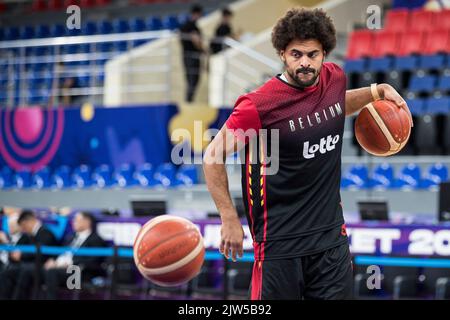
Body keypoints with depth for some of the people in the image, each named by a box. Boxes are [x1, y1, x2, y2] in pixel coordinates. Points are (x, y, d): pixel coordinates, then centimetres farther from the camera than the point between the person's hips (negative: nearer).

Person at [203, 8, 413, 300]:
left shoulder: (335, 77, 0)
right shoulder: (259, 105, -19)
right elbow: (213, 158, -9)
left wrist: (378, 90, 13)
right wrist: (230, 220, -7)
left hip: (332, 235, 5)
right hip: (279, 243, -5)